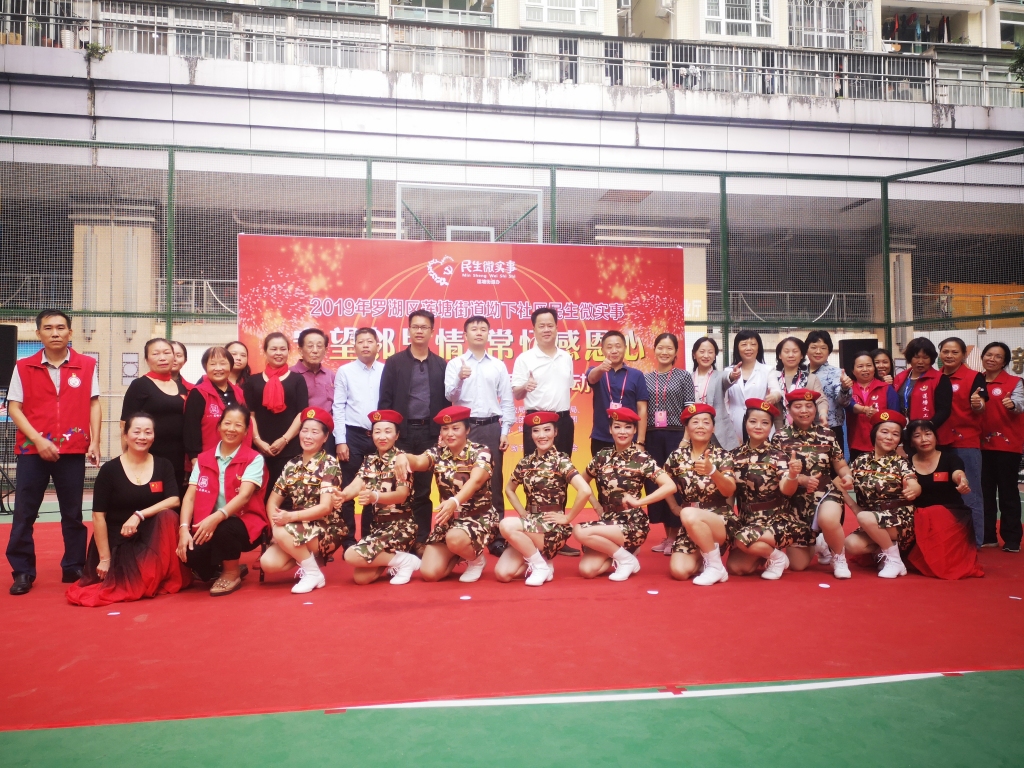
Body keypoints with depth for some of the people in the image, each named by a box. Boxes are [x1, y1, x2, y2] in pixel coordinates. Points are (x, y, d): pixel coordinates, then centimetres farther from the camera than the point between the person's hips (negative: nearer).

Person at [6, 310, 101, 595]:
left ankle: (74, 568, 19)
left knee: (73, 513, 8)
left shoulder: (87, 365, 2)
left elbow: (94, 404, 4)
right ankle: (22, 572, 15)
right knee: (24, 513, 4)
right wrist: (37, 439, -11)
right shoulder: (24, 367, 3)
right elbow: (14, 407, 1)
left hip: (73, 450, 0)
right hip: (32, 450, 0)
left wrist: (94, 442, -4)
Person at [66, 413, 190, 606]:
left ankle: (165, 578, -13)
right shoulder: (109, 470, -6)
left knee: (168, 516, -29)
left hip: (152, 536, 3)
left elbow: (174, 500, -11)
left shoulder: (163, 466, 2)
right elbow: (98, 516, -8)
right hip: (117, 540, -3)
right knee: (133, 582, -27)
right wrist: (105, 559, -12)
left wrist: (139, 515, -25)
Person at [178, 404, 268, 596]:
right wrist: (184, 528, -18)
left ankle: (232, 574, -5)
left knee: (224, 529, -37)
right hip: (207, 526, 3)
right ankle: (216, 571, 9)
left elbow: (244, 496, -20)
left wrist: (217, 517, -36)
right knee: (191, 552, -28)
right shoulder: (203, 459, 7)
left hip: (245, 524, -3)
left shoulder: (254, 459, -6)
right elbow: (190, 496, -1)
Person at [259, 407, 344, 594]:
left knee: (281, 532, -29)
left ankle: (313, 573, -10)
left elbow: (325, 507, -20)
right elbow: (272, 501, 5)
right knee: (267, 563, -17)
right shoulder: (292, 465, 7)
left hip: (327, 531, -5)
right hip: (299, 531, 5)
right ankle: (307, 559, 9)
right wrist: (276, 520, -16)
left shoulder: (329, 464, -10)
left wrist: (291, 517, -30)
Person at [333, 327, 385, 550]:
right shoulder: (345, 371, 2)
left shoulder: (387, 371, 3)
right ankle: (348, 540, 13)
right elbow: (338, 407, 0)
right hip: (353, 435, -1)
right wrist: (340, 441, -6)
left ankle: (369, 538, 20)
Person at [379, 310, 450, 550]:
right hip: (402, 433, -1)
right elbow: (385, 401, 0)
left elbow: (445, 401, 7)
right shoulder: (394, 362, 3)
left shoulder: (440, 364, 8)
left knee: (423, 490, 5)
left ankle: (421, 541, 12)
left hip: (430, 433, 1)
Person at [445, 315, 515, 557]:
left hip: (491, 427, 1)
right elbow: (448, 396, -4)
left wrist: (505, 431, 1)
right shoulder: (455, 364, 5)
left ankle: (497, 538, 10)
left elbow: (507, 401, 8)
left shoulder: (499, 366, 10)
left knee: (494, 483, 4)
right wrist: (459, 379, -22)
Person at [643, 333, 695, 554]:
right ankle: (667, 534, 17)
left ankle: (675, 536, 10)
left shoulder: (684, 376, 3)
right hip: (652, 436, 3)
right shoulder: (645, 377, 8)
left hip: (676, 435, -3)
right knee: (654, 482, 4)